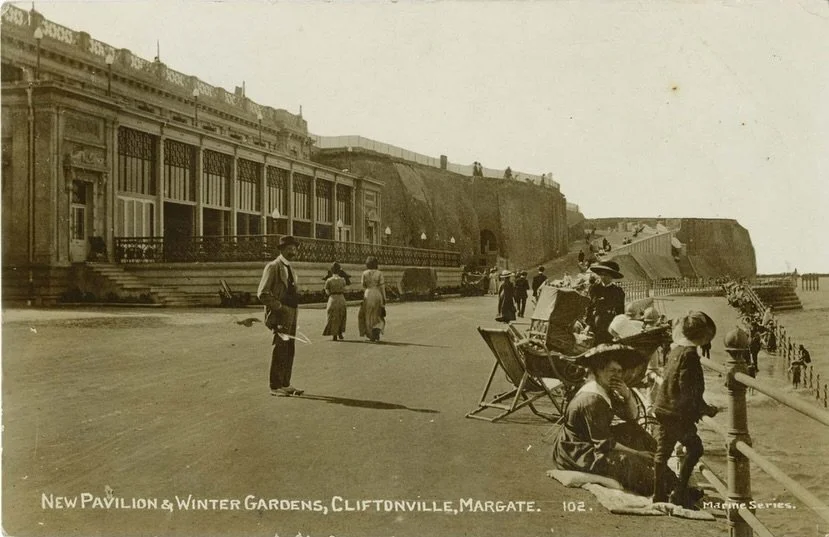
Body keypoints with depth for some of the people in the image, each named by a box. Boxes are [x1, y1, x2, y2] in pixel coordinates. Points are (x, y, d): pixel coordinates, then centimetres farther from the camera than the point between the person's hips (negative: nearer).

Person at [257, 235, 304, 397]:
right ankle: (275, 387, 1)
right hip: (279, 315, -9)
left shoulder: (290, 268, 18)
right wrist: (279, 307, -17)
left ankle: (285, 384, 19)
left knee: (290, 351, 11)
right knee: (279, 351, -6)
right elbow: (262, 293, -15)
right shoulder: (273, 267, -9)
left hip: (291, 314, 9)